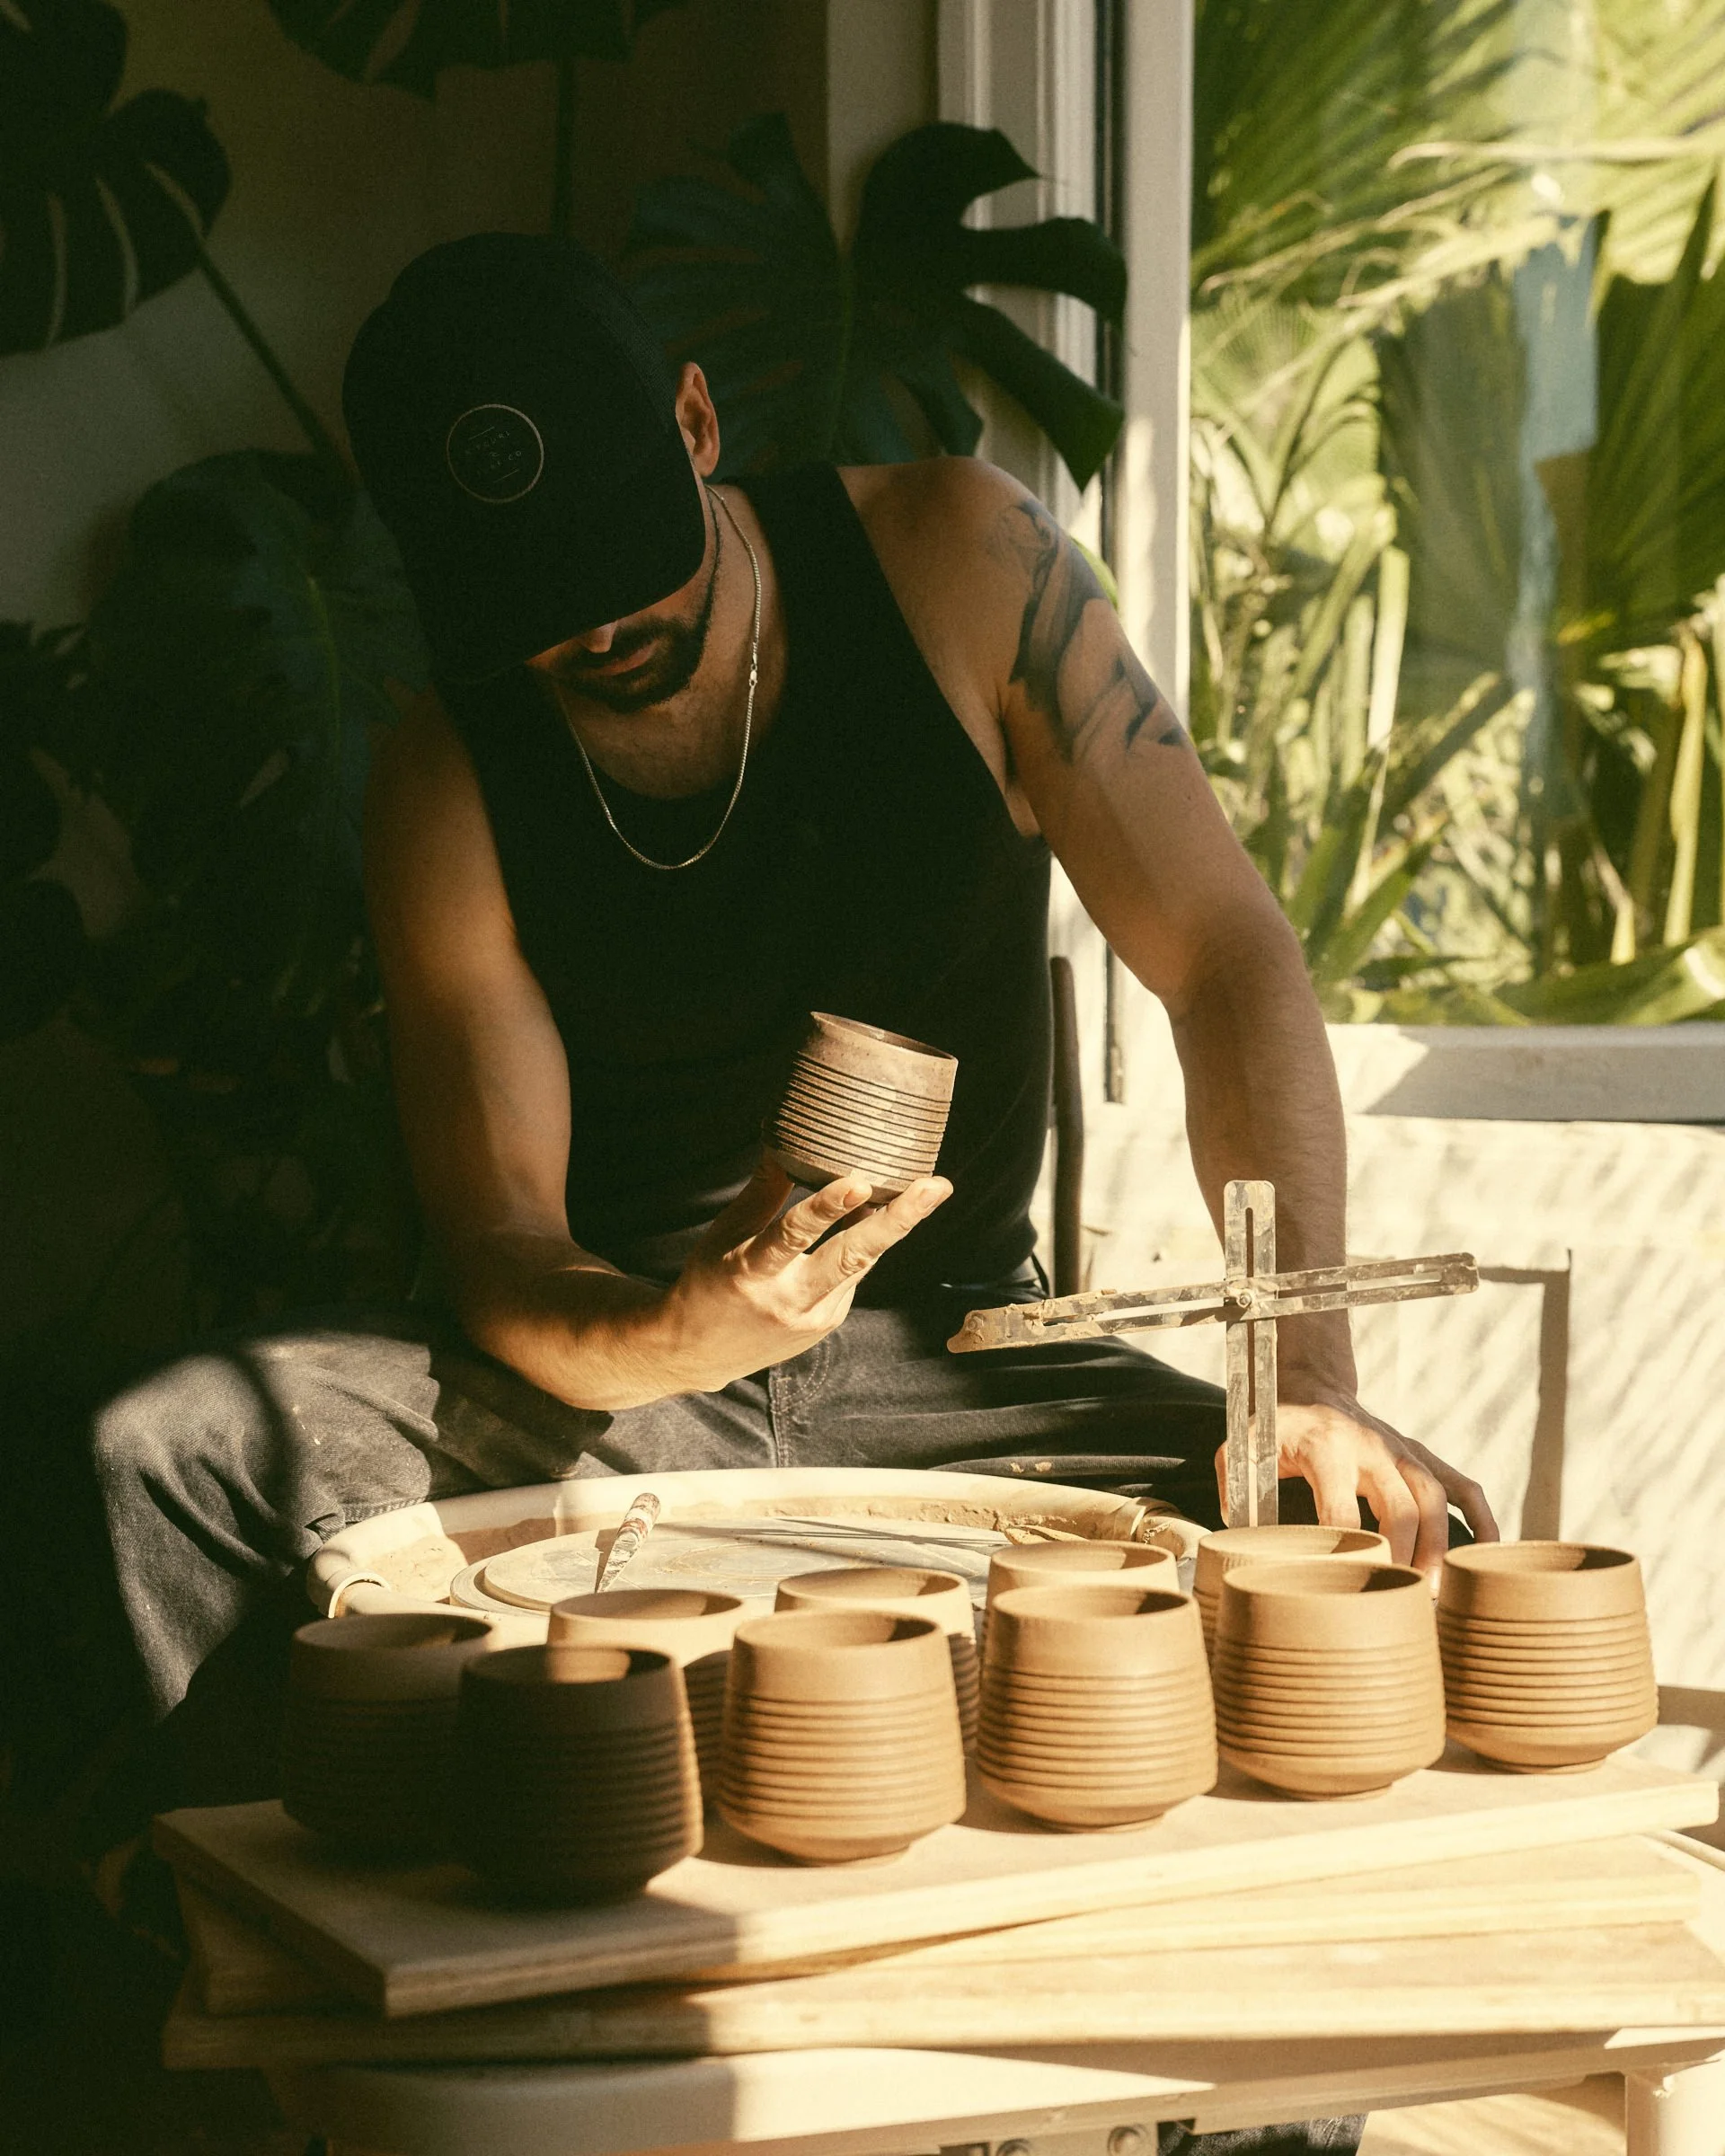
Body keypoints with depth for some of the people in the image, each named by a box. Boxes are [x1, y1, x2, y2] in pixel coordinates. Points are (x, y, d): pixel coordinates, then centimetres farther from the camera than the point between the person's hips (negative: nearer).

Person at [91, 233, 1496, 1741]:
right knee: (156, 1462, -25)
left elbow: (1229, 961, -11)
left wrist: (1310, 1374, -24)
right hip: (617, 1360, 0)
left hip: (950, 1357, 0)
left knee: (1389, 1538, -26)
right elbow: (497, 1237, -10)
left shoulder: (953, 559, -9)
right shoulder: (448, 787, -9)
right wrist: (675, 1337, -35)